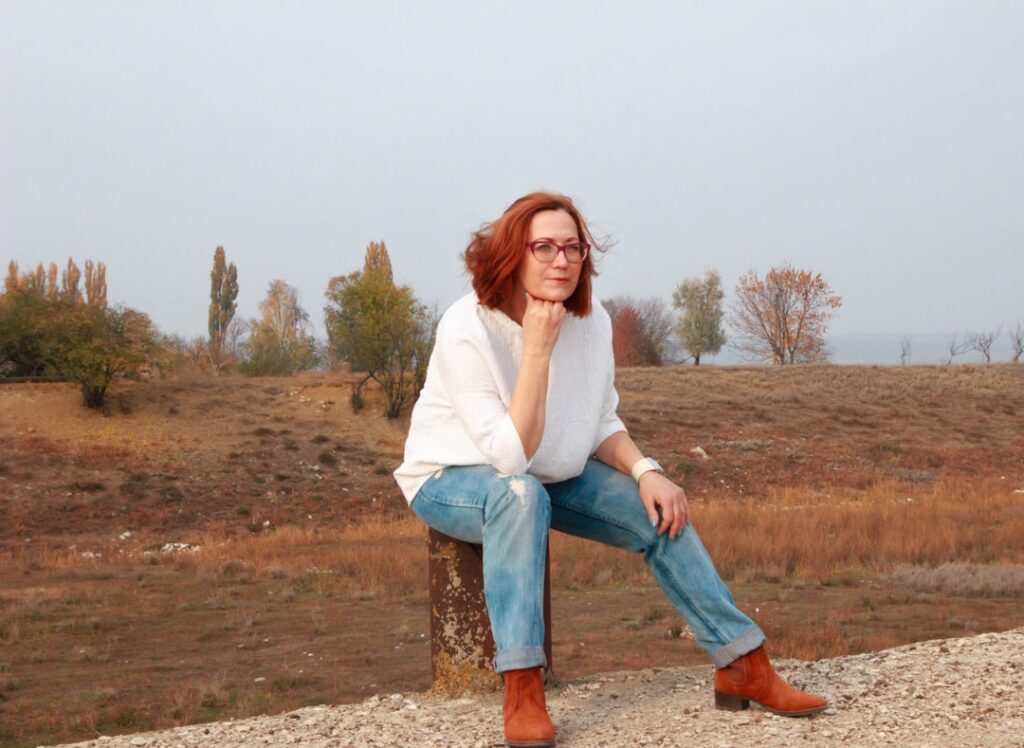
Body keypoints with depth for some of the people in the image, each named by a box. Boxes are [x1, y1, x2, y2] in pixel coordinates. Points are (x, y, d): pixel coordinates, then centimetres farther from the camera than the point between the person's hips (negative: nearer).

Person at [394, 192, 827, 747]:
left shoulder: (591, 321, -9)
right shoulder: (468, 328, -27)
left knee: (659, 512, -9)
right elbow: (512, 457, -32)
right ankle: (521, 694, -37)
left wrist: (645, 471, -16)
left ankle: (745, 670, 1)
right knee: (522, 494, -38)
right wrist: (538, 349, -36)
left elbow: (602, 426, 4)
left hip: (549, 476, 6)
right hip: (450, 481, -6)